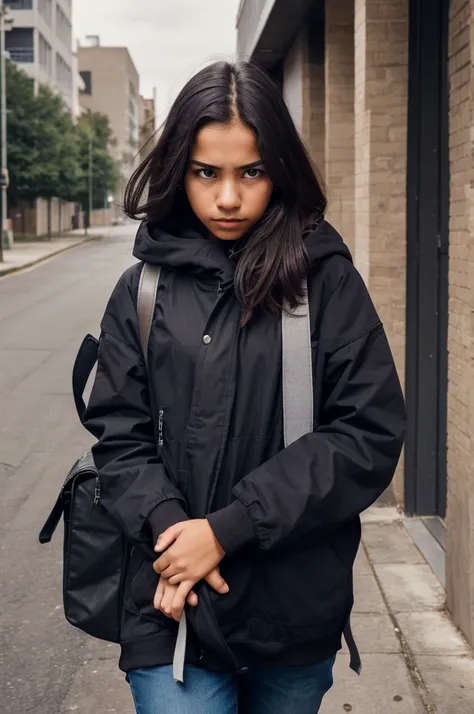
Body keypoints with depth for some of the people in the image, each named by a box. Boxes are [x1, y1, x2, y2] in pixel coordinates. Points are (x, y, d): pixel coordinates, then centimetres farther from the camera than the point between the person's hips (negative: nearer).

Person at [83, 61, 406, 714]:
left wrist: (227, 529, -13)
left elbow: (371, 433, -9)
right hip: (173, 609, 0)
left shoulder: (326, 280, -4)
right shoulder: (145, 290, 2)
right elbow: (119, 433, 2)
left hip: (298, 610, 0)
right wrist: (169, 525, -17)